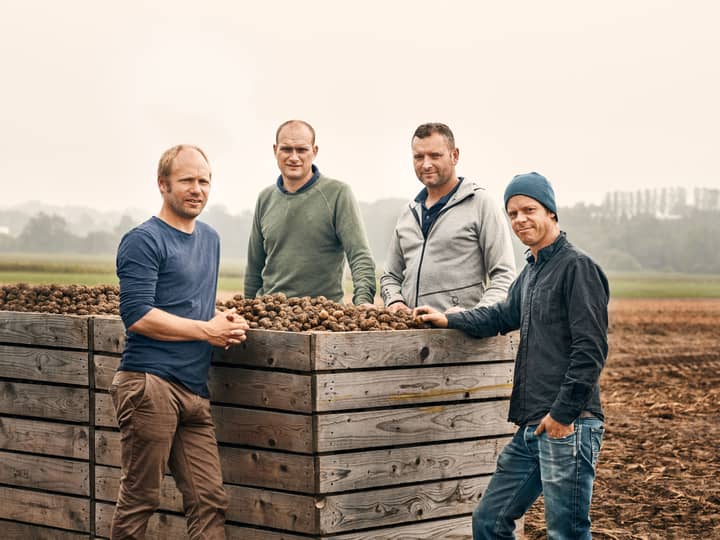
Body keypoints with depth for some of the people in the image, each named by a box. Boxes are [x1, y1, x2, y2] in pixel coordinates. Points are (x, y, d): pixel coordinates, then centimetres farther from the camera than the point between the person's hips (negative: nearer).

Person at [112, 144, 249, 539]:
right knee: (139, 499, -2)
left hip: (194, 389, 8)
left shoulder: (210, 239, 21)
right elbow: (138, 315, -14)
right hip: (150, 384, -8)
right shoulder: (143, 241, -6)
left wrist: (226, 322, 9)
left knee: (209, 500, 1)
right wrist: (207, 330, -9)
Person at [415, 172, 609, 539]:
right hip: (531, 428, 9)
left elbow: (590, 348, -16)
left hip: (568, 427, -9)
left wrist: (563, 413, -17)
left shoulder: (576, 267, -10)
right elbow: (504, 315, 38)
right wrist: (448, 321, 34)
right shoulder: (530, 273, 18)